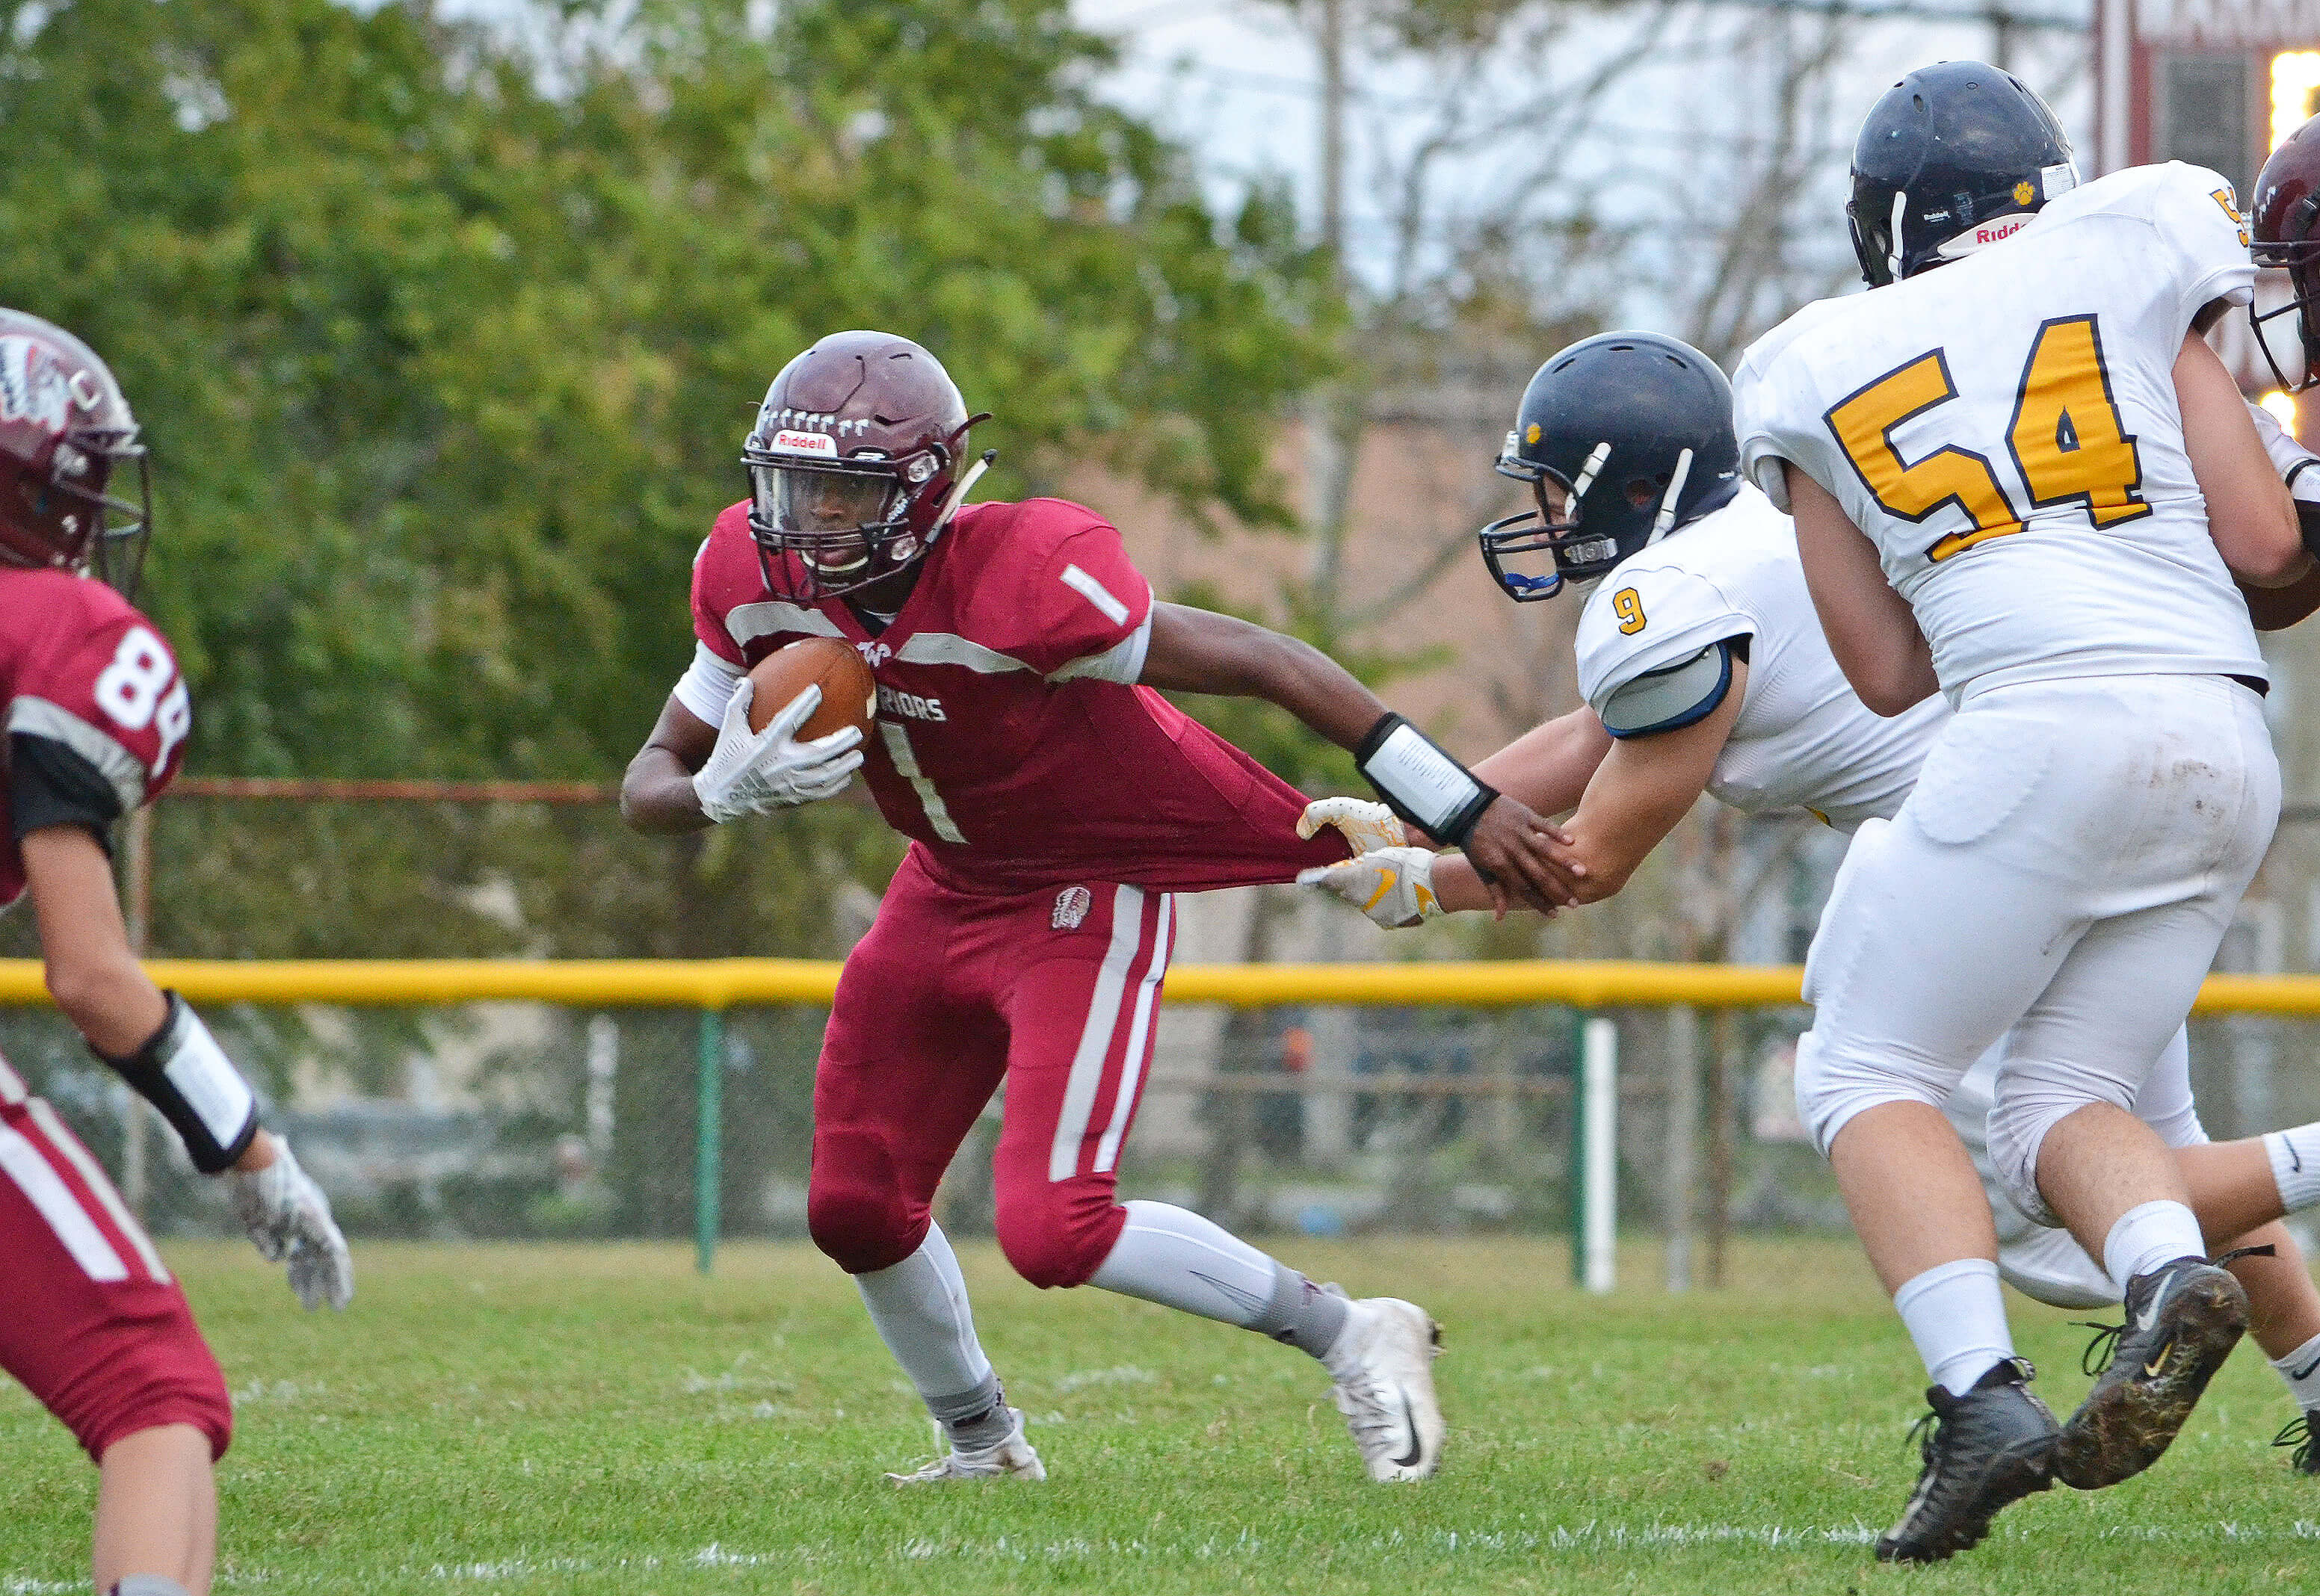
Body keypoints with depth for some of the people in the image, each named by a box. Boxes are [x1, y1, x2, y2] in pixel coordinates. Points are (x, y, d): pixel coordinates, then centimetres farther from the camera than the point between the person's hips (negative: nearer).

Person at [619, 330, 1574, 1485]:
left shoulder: (1022, 578, -34)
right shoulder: (756, 576, -15)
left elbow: (1264, 665, -27)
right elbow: (651, 781, -6)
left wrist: (1465, 813, -25)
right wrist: (729, 791, -32)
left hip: (1088, 899, -7)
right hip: (946, 893, 7)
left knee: (1051, 1232, -19)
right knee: (855, 1209, 8)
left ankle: (1345, 1336, 0)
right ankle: (980, 1442, 35)